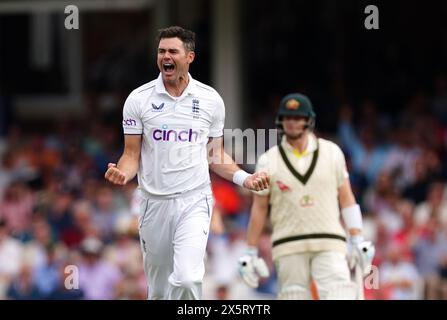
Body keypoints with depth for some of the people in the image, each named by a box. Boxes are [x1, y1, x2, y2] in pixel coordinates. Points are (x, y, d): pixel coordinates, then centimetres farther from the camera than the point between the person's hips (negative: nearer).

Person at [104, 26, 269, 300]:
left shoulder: (211, 100, 3)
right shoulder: (139, 99, 1)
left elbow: (216, 156, 12)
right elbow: (132, 154, 3)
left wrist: (244, 178, -4)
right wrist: (123, 173, -19)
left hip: (194, 201, -1)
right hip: (154, 203, 1)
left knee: (187, 279, -22)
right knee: (158, 289, 7)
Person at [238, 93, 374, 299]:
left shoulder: (332, 152, 7)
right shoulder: (269, 160, 4)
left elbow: (346, 198, 9)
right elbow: (259, 208, 8)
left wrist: (357, 241, 3)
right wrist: (251, 253, 6)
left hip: (329, 244, 0)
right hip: (288, 248, 0)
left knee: (339, 296, -15)